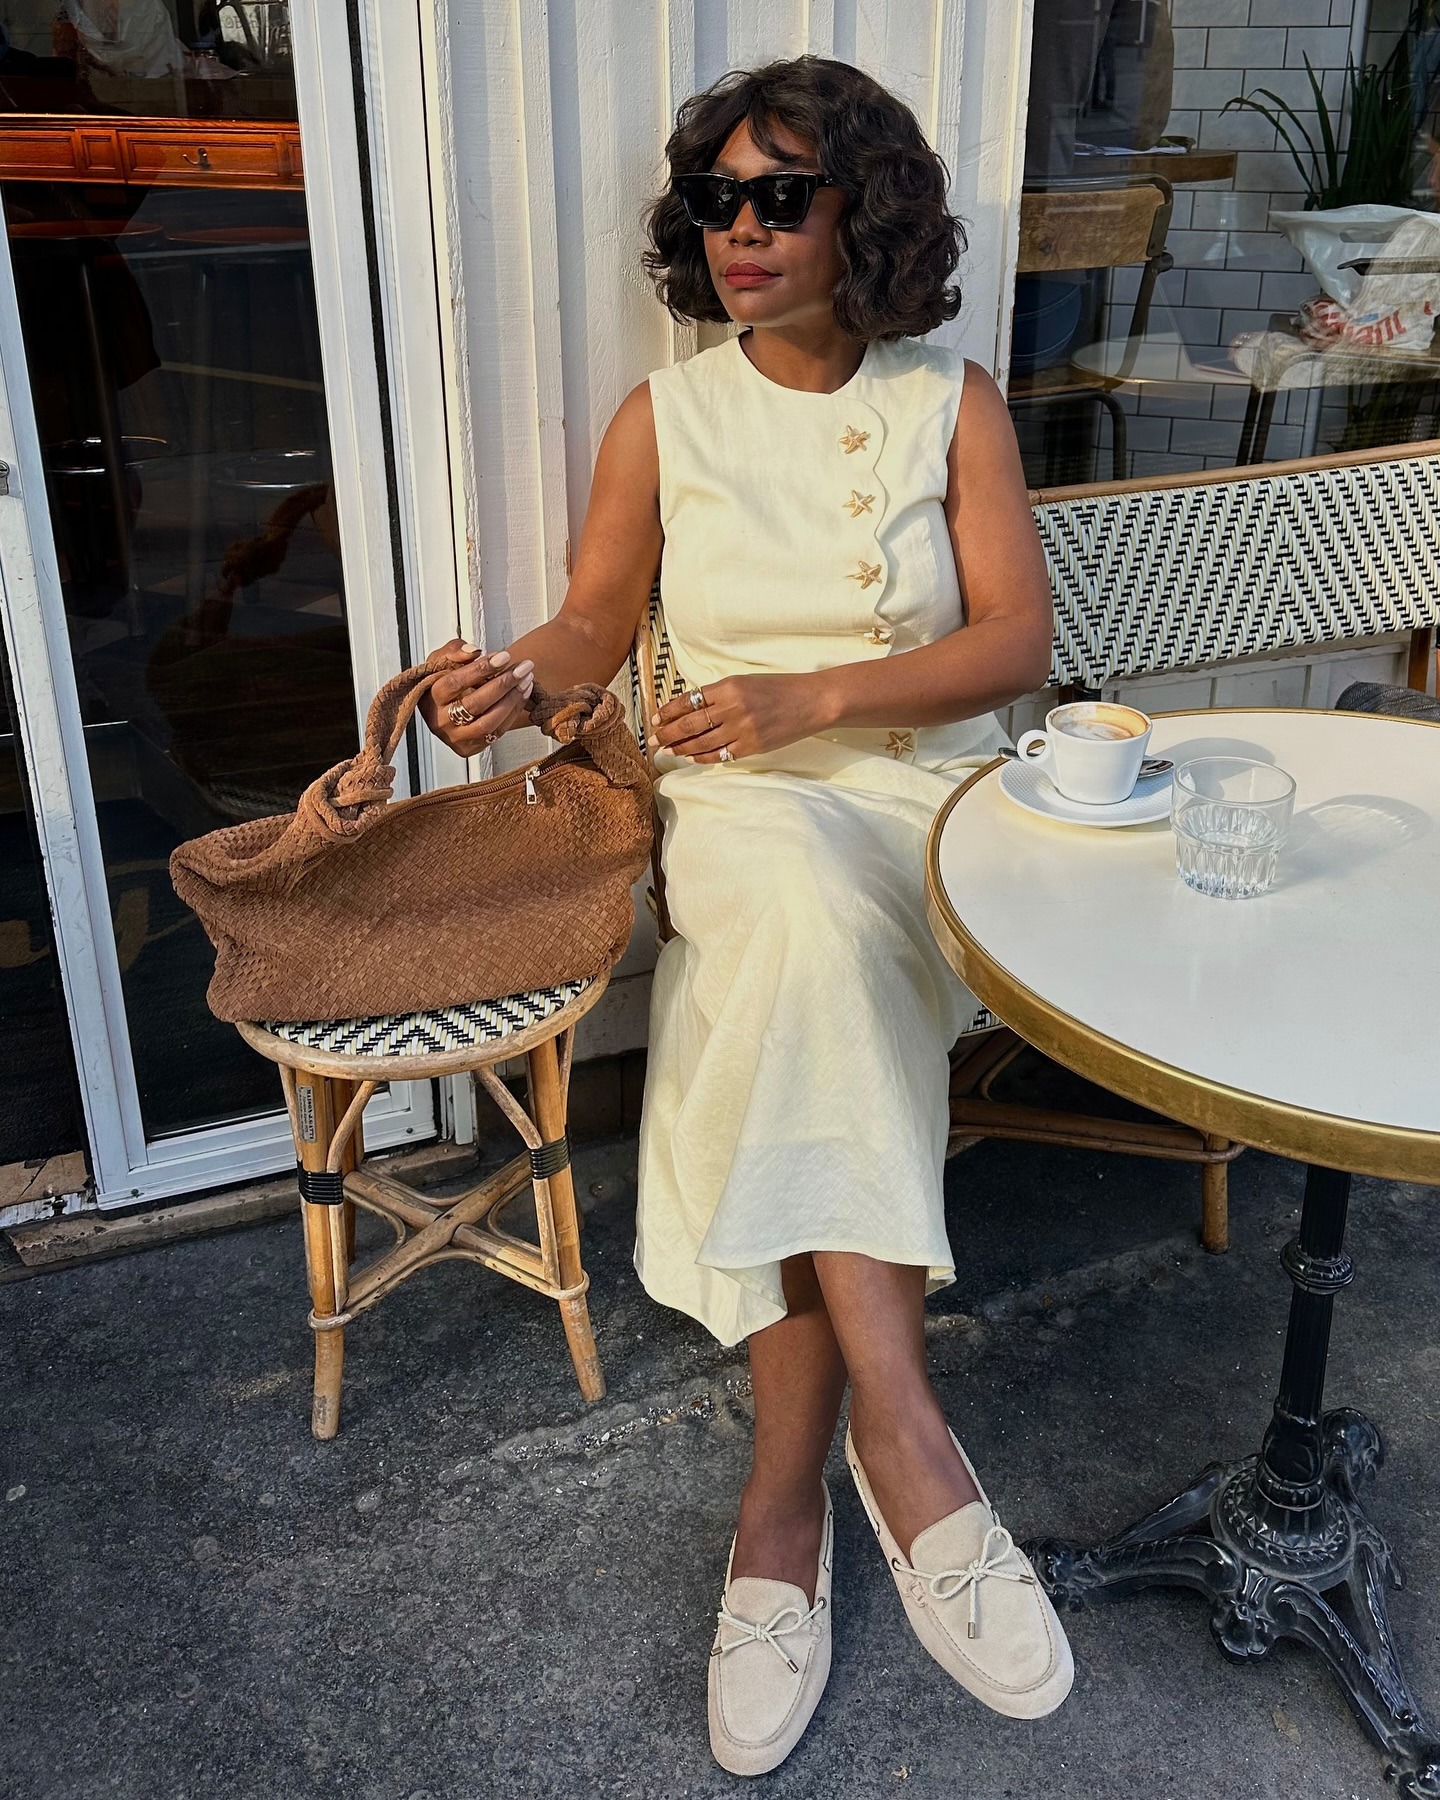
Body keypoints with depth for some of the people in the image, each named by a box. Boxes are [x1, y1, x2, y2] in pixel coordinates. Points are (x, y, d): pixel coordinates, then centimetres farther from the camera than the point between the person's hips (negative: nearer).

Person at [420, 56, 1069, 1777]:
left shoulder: (952, 403, 6)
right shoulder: (666, 416, 9)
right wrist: (517, 675, -11)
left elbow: (1016, 641, -2)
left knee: (795, 994, -33)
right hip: (739, 811, 0)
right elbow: (600, 616, 13)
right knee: (805, 908, -37)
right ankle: (900, 1431, -35)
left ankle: (784, 1504, -24)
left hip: (924, 795, 0)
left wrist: (814, 693, -17)